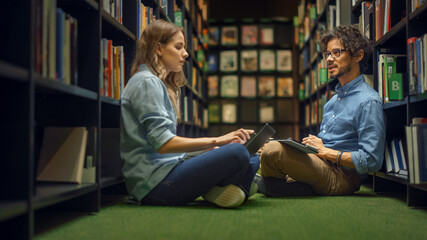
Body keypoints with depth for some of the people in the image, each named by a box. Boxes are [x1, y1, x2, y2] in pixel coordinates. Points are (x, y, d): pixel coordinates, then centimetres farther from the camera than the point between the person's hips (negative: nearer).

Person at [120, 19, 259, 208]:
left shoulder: (162, 84, 23)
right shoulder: (147, 82, -9)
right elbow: (163, 143, -19)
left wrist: (211, 146, 9)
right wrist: (215, 141, -18)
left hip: (166, 169, 10)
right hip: (154, 183, -10)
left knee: (252, 159, 8)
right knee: (237, 153, -28)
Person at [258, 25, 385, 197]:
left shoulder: (368, 101, -12)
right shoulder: (335, 98, 20)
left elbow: (371, 160, -19)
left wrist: (325, 151, -13)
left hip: (342, 177, -10)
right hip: (322, 165, 10)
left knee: (273, 150, -29)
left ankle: (268, 185, 0)